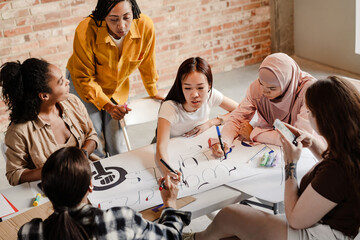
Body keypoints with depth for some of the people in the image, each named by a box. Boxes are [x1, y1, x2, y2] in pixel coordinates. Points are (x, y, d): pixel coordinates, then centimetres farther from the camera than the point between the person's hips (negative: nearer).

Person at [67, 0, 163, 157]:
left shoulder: (145, 26, -24)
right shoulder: (85, 31, -32)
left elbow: (147, 62, -3)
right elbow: (84, 78, -20)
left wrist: (153, 92, 11)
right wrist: (108, 106, -28)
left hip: (117, 89, 3)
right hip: (84, 86, -2)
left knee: (118, 149, 3)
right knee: (95, 150, -4)